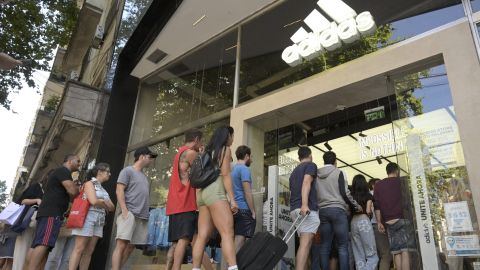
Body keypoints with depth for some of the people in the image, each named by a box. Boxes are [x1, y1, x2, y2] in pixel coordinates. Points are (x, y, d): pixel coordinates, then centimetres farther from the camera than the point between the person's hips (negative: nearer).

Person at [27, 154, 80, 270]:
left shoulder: (61, 173, 29)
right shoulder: (63, 171, -3)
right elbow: (72, 191, -13)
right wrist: (79, 190, 7)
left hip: (49, 212, 10)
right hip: (51, 213, -10)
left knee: (43, 245, 1)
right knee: (43, 244, -20)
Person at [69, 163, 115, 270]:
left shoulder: (103, 189, 20)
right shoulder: (90, 183, -1)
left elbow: (112, 207, 13)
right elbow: (93, 201, -16)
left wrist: (102, 201, -4)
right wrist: (105, 203, 1)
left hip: (99, 221, 7)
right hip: (88, 217, -7)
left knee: (89, 251, 4)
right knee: (79, 249, -9)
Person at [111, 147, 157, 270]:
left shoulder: (145, 176, 24)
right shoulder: (128, 170, 4)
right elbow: (119, 191, -6)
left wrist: (146, 213, 11)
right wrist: (124, 211, -16)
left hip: (142, 217, 7)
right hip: (130, 214, -7)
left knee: (130, 246, 4)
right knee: (121, 244, -13)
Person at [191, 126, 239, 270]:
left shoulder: (209, 151, 25)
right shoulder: (226, 149, 3)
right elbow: (225, 174, -8)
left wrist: (198, 200, 22)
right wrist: (232, 199, -11)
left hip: (204, 193, 8)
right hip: (215, 192, -8)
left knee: (203, 236, 1)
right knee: (228, 233, -16)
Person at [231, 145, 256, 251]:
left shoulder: (233, 169, 17)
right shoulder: (244, 169, -9)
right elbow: (247, 193, -15)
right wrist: (253, 212, -9)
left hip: (234, 209, 8)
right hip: (244, 209, -8)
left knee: (235, 240, 10)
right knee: (240, 240, -9)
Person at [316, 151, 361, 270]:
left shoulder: (316, 175, 14)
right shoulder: (339, 173, 1)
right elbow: (345, 193, -5)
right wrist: (356, 206, 7)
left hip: (322, 211, 4)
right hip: (338, 210, -4)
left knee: (324, 246, 5)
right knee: (342, 246, -2)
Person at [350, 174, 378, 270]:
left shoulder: (351, 196, 11)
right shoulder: (368, 196, 3)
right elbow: (368, 211, -7)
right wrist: (371, 213, 13)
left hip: (353, 222, 4)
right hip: (364, 222, -4)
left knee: (359, 257, 8)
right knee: (372, 256, 0)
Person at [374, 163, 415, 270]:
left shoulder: (378, 185, 10)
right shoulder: (400, 181, 5)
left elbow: (376, 205, 4)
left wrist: (379, 222, 5)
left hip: (389, 222, 3)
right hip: (402, 220, -3)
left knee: (396, 252, 6)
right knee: (405, 251, -7)